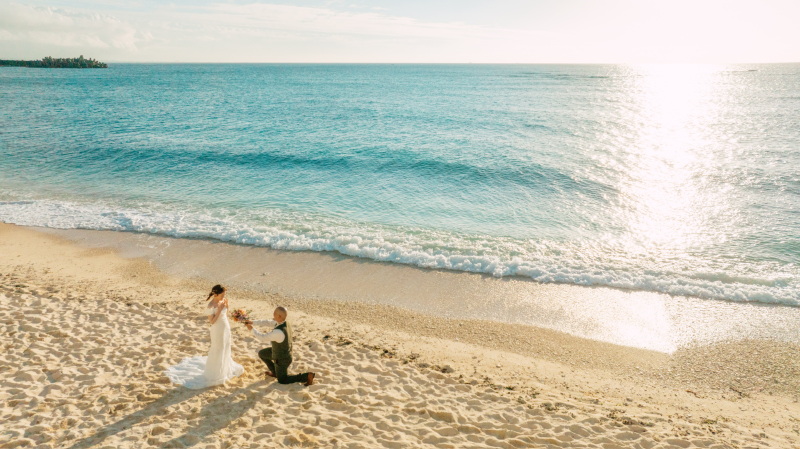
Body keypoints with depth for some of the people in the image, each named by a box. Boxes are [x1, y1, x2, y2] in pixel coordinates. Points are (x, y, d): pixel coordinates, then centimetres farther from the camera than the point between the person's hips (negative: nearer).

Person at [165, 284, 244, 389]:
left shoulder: (222, 301, -4)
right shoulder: (211, 306, -25)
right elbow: (212, 321, -24)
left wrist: (226, 305, -4)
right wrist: (219, 309, -28)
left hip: (226, 327, 7)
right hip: (217, 330, -7)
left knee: (225, 349, 22)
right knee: (217, 351, 8)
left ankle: (225, 368, 45)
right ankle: (216, 374, 26)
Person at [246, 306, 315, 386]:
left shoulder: (278, 332, -44)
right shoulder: (283, 322, -17)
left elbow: (263, 338, -29)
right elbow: (267, 322, -6)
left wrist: (251, 329, -17)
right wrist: (253, 322, -14)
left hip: (282, 359, -8)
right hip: (285, 352, 8)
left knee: (282, 380, 13)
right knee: (261, 353, 22)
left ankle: (307, 376, 7)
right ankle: (275, 372, 35)